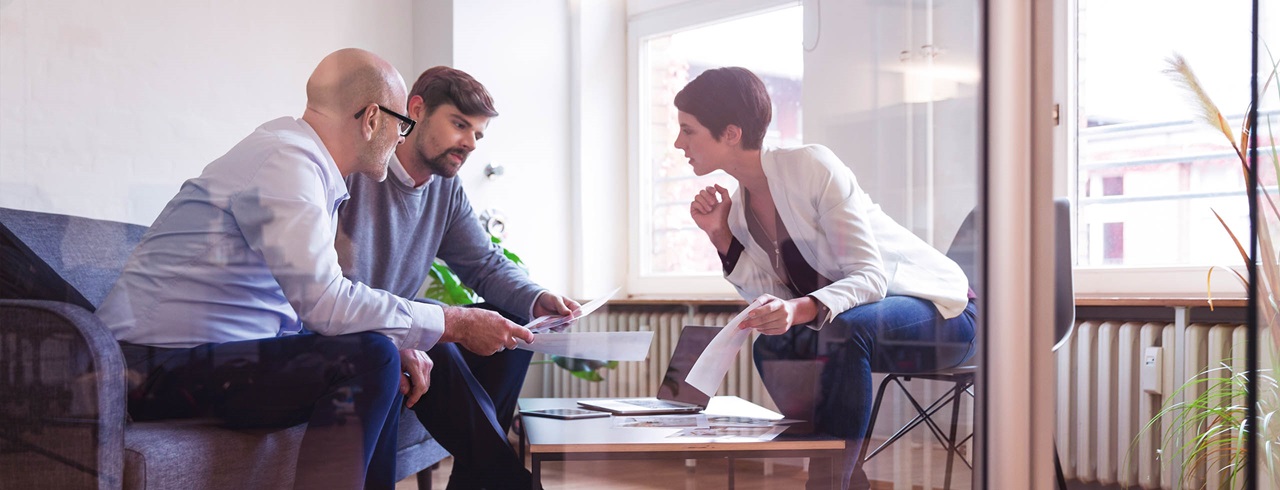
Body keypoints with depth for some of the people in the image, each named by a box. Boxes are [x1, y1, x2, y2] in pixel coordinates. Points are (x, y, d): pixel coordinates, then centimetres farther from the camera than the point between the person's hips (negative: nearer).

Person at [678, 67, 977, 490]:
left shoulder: (811, 166, -22)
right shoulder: (740, 207, 1)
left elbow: (871, 276, -27)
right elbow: (775, 302, -4)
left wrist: (802, 310, -44)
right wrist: (721, 236, -11)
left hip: (942, 309, -8)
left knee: (844, 330, -34)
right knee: (772, 345, -10)